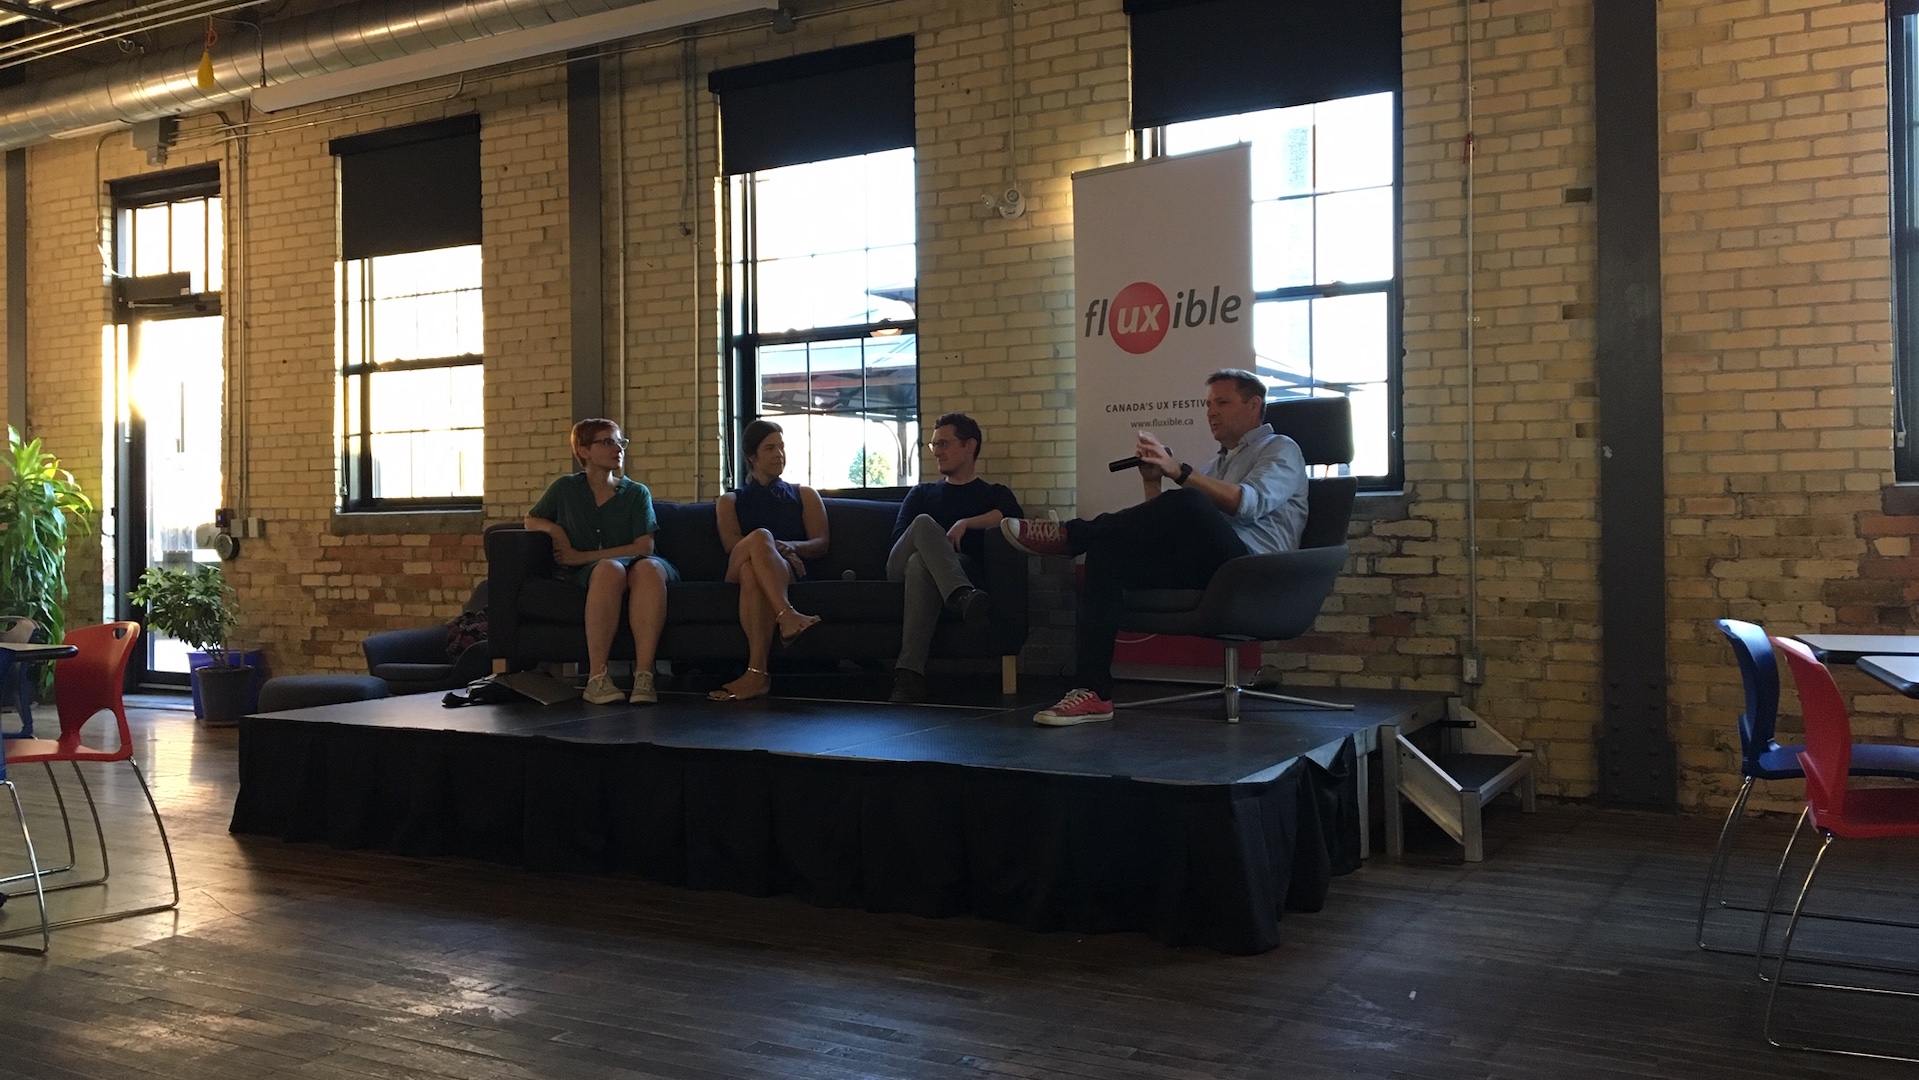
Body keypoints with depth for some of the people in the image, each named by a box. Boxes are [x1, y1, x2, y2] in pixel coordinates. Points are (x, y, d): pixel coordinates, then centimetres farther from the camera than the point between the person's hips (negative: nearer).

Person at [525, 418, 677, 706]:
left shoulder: (637, 493, 14)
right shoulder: (565, 488, 17)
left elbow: (644, 547, 1)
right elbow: (531, 520, 30)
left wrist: (581, 556, -6)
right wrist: (553, 529, 4)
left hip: (634, 564, 1)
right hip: (585, 575, -1)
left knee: (649, 567, -37)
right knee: (610, 568, -38)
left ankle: (644, 674, -47)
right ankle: (597, 677, -42)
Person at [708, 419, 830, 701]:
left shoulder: (804, 495, 30)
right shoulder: (731, 500, 29)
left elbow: (821, 543, 13)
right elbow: (731, 543, 8)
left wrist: (789, 547, -11)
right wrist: (770, 547, -13)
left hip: (788, 572, 0)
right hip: (738, 571, 0)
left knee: (752, 570, -40)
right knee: (761, 536, -38)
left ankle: (757, 672, -58)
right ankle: (786, 616, -57)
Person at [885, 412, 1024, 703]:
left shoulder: (992, 494, 25)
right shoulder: (921, 494, 34)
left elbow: (1013, 515, -1)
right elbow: (899, 536, 15)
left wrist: (966, 523, -10)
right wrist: (933, 542, -6)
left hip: (964, 570, -2)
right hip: (902, 567, 2)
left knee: (920, 564, -38)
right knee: (924, 523, -30)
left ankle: (909, 673, -52)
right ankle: (963, 597, -56)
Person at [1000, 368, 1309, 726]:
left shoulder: (1281, 450, 12)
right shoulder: (1215, 464, 33)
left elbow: (1249, 503, -11)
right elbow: (1164, 527, 22)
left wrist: (1179, 471, -16)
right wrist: (1153, 480, 5)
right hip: (1201, 566, 7)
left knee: (1189, 503, -35)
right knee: (1107, 550, -19)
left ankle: (1069, 535, -22)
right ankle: (1094, 693, -28)